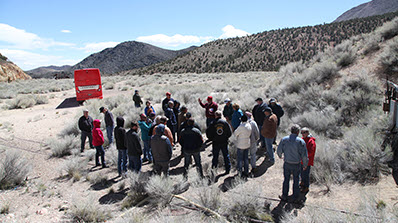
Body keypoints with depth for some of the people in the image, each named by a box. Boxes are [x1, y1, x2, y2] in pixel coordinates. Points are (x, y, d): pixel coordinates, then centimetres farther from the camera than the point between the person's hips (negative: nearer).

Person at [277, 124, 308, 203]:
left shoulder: (284, 139, -8)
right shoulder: (301, 141, -15)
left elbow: (279, 151, 0)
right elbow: (304, 155, -12)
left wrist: (280, 156, 22)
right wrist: (305, 165, 2)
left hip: (287, 164, 2)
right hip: (296, 165, -1)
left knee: (286, 180, 17)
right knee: (296, 181, 16)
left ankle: (284, 196, 27)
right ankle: (295, 198, 28)